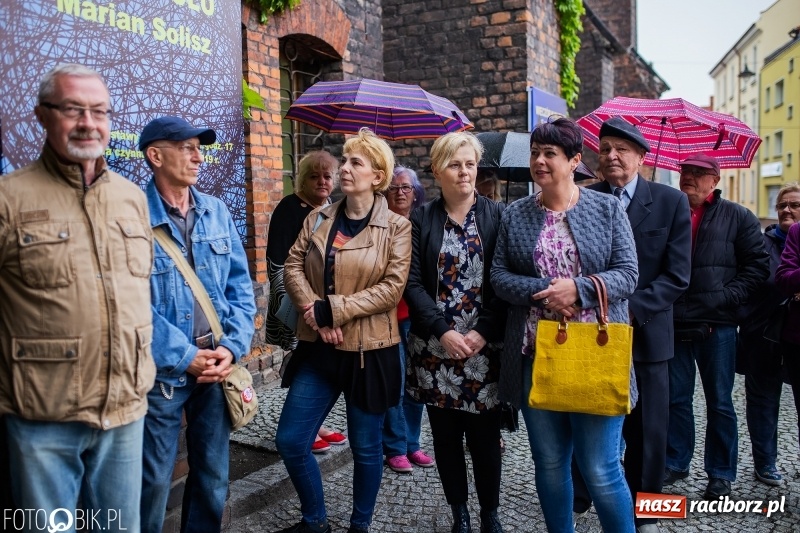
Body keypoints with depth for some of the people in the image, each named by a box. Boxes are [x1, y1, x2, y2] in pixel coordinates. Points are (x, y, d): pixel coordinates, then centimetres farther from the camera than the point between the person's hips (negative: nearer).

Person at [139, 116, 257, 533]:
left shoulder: (216, 211, 6)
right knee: (154, 480, 9)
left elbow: (240, 284, 6)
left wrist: (233, 345, -5)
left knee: (213, 474, 17)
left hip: (217, 364, 5)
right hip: (162, 370, -5)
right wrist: (184, 356, -15)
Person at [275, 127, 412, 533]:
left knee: (365, 447, 10)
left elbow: (391, 288, -14)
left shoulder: (396, 227, -6)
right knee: (290, 441, 6)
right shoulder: (318, 219, 7)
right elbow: (292, 266, 2)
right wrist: (312, 311, -15)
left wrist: (332, 309, -18)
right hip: (317, 347, 4)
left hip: (369, 350, -4)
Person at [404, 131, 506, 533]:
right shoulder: (421, 220, 3)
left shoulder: (497, 216, 1)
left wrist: (483, 332, -13)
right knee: (445, 436, 11)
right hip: (435, 348, 1)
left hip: (485, 347, -1)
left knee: (485, 435, 6)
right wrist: (443, 332, -14)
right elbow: (413, 283, -3)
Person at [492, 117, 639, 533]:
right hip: (535, 357, 3)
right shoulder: (515, 214, 8)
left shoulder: (607, 208, 3)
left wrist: (577, 288, -18)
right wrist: (544, 291, -14)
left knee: (600, 469, 0)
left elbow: (627, 274, -2)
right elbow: (499, 276, 3)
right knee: (549, 464, 13)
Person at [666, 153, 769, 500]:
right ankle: (675, 463, 26)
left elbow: (758, 264, 1)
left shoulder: (736, 217, 3)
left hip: (717, 325, -2)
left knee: (719, 403, 8)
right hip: (674, 324, 2)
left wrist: (728, 297, -9)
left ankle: (721, 474, 21)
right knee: (676, 398, 12)